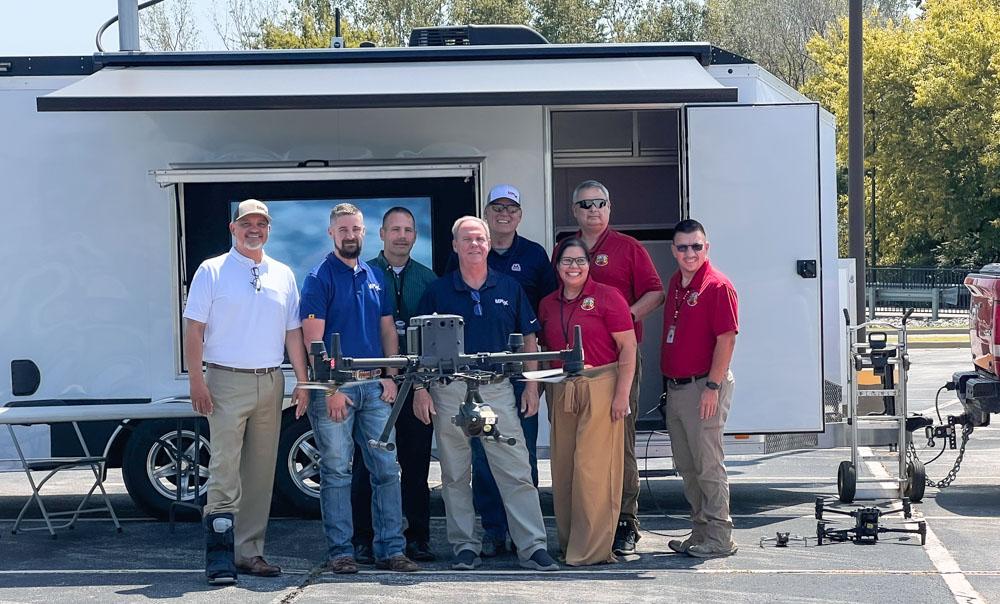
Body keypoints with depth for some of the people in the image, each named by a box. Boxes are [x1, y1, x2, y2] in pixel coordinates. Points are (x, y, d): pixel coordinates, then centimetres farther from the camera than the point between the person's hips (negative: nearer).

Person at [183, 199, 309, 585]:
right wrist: (197, 381, -12)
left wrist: (303, 381, 7)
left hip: (271, 382, 5)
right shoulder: (212, 272, 1)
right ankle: (219, 556, -12)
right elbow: (194, 329, -3)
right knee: (225, 468, -11)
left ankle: (249, 551, 14)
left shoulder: (283, 276, 14)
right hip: (227, 381, -5)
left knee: (261, 470, 7)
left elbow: (293, 332, 15)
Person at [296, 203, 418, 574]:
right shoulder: (320, 278, -4)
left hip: (374, 386, 5)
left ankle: (391, 549, 6)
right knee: (336, 472, 0)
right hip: (335, 386, -5)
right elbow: (312, 339, -9)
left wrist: (390, 377, 4)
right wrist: (330, 389, -15)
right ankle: (341, 552, 5)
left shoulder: (375, 277, 14)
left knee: (387, 468, 2)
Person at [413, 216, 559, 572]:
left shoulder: (509, 288, 8)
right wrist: (420, 389, -2)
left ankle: (532, 546, -4)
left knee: (517, 472, -5)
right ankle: (465, 546, 13)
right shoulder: (437, 291, 5)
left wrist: (531, 385, 6)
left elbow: (528, 338, 13)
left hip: (498, 388, 0)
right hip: (450, 390, 0)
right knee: (455, 475, 5)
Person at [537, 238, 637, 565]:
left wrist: (622, 394, -12)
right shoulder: (548, 305, 13)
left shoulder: (606, 297, -2)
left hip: (601, 388, -5)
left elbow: (628, 348, -5)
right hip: (562, 391, 5)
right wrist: (549, 396, 14)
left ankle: (593, 549, -3)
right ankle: (568, 543, 15)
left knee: (594, 467, -8)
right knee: (563, 469, 6)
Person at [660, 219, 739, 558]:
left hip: (703, 387, -9)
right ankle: (700, 532, 23)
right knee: (686, 467, 14)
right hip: (675, 387, 9)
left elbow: (726, 339, -16)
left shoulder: (717, 286, -12)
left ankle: (719, 538, 2)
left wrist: (713, 386, -20)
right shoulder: (675, 283, 14)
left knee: (707, 465, -5)